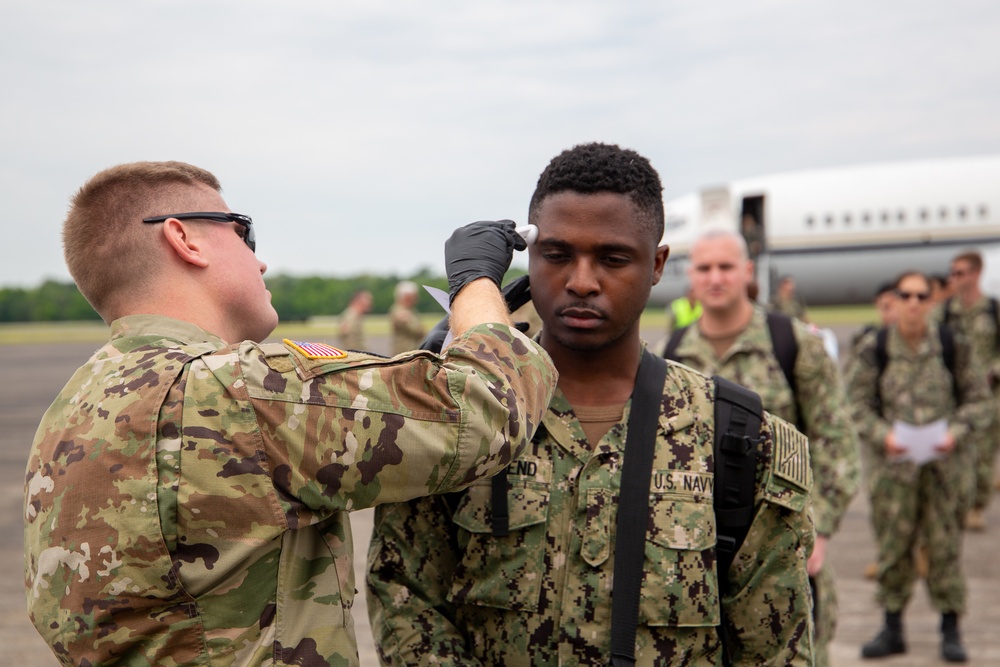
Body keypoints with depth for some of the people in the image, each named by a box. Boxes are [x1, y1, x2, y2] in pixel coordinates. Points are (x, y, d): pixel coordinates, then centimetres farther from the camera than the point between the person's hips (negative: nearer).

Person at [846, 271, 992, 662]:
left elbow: (978, 398, 5)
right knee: (892, 546, 6)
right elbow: (857, 403, 0)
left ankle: (951, 630, 17)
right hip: (893, 464, 0)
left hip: (945, 463, 0)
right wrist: (883, 435, -15)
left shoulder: (953, 346, 0)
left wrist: (956, 431, -11)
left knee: (945, 545, 4)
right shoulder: (873, 349, -2)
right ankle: (892, 629, 19)